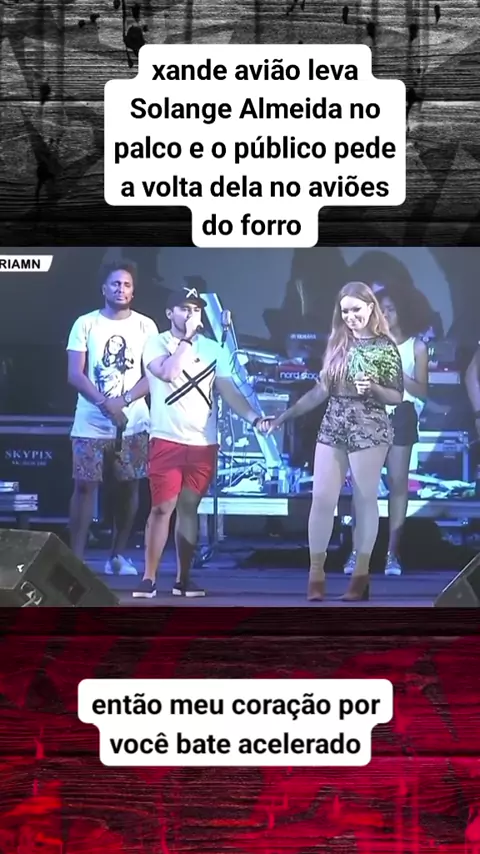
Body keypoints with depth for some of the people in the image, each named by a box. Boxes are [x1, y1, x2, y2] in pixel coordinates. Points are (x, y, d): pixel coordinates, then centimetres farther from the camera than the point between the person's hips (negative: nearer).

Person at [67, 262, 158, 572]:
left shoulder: (146, 326, 6)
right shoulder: (85, 324, 3)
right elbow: (75, 375, -3)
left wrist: (124, 400, -15)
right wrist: (105, 404, -16)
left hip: (134, 423, 1)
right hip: (91, 423, -1)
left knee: (129, 487, 4)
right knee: (85, 486, -4)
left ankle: (118, 556, 16)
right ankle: (76, 557, -1)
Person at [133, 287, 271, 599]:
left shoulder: (213, 349, 9)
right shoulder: (157, 343, 1)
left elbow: (229, 390, 4)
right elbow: (168, 372, -19)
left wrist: (254, 417, -11)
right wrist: (187, 338, -11)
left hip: (203, 443, 3)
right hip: (167, 440, -3)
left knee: (189, 508, 9)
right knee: (163, 508, -6)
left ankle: (183, 578, 16)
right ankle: (148, 578, 0)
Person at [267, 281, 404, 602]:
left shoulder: (385, 347, -2)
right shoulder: (337, 344, 11)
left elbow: (397, 397, -3)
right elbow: (321, 391, 14)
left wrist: (372, 388, -22)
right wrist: (285, 415, 11)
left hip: (368, 430, -5)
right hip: (332, 428, 5)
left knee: (365, 501, 3)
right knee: (321, 499, -1)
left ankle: (361, 574, 11)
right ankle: (316, 573, 5)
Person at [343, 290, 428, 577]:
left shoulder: (417, 346, 6)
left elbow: (422, 391, 1)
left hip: (400, 416, 0)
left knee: (398, 483, -1)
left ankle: (392, 553, 3)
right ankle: (357, 551, -4)